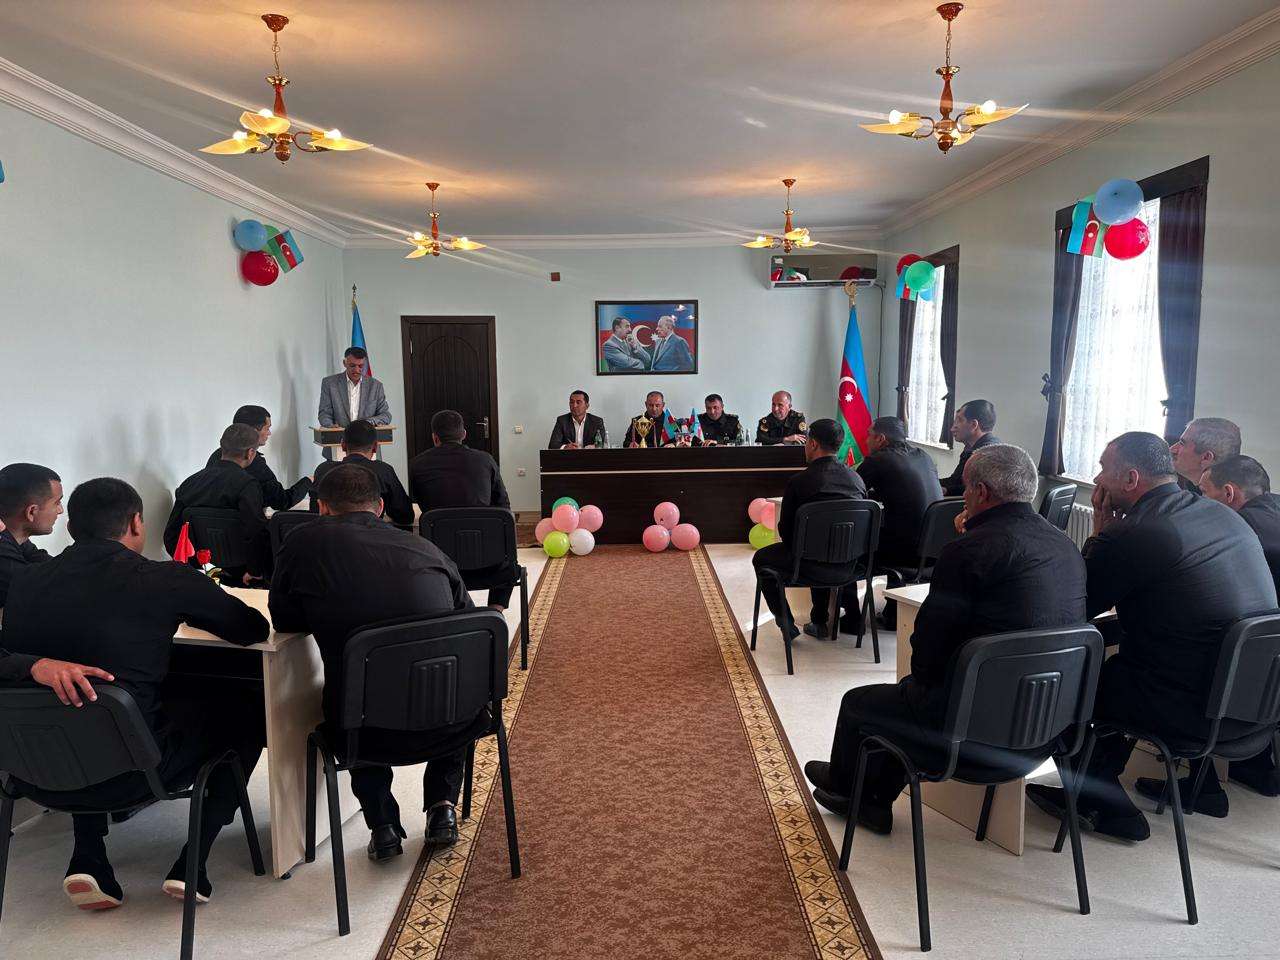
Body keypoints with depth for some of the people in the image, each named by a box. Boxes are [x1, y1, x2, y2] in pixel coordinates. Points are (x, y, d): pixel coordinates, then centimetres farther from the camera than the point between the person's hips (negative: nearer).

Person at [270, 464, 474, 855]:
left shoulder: (304, 542, -1)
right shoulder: (425, 548, 5)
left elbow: (284, 620, 13)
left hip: (371, 731, -1)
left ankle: (382, 823, 26)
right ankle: (442, 805, 29)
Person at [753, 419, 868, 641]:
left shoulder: (798, 481, -14)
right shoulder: (857, 479, 0)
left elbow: (785, 530, -5)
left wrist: (794, 543, 17)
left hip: (811, 565, -5)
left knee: (761, 558, 21)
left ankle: (786, 623, 20)